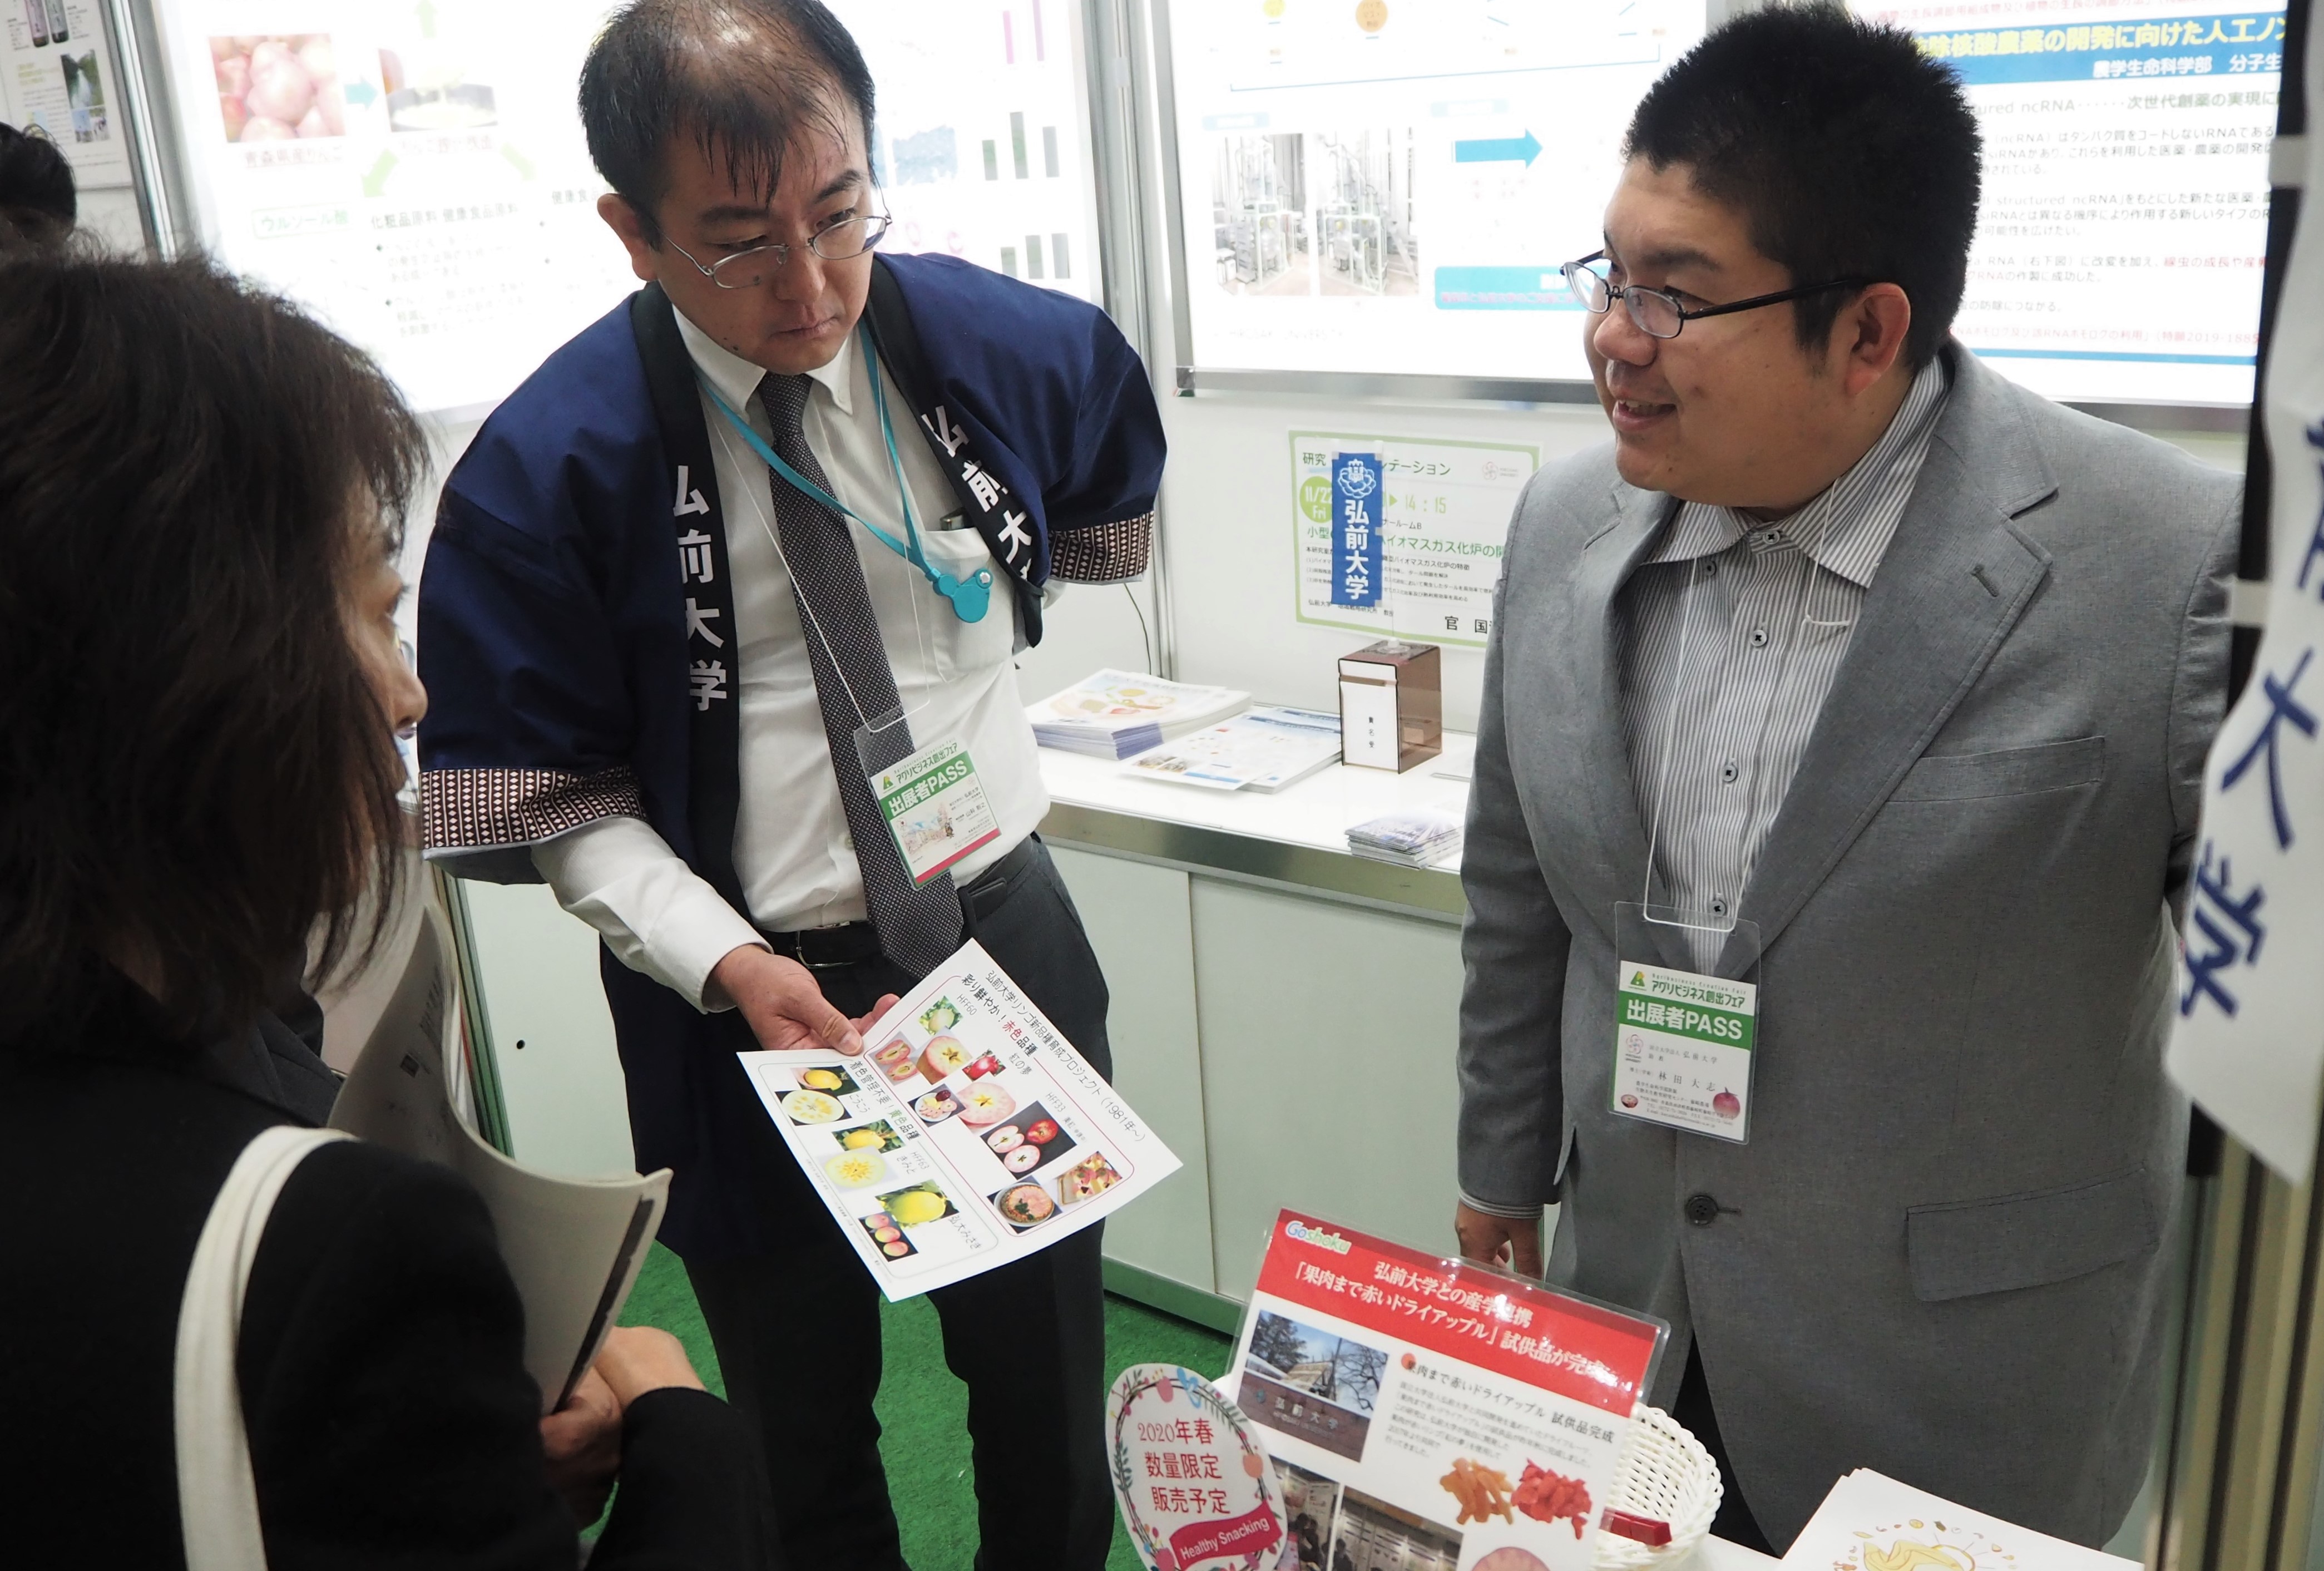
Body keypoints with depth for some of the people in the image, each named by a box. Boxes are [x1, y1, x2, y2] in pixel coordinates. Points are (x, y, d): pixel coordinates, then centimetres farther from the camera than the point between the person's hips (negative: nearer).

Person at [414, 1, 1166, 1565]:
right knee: (805, 1428, 20)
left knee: (1050, 1380, 21)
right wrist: (727, 965, -23)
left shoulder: (1009, 345, -9)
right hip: (754, 987, -2)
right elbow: (554, 796, -10)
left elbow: (1109, 518, 14)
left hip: (1007, 929, 3)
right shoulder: (550, 467, -17)